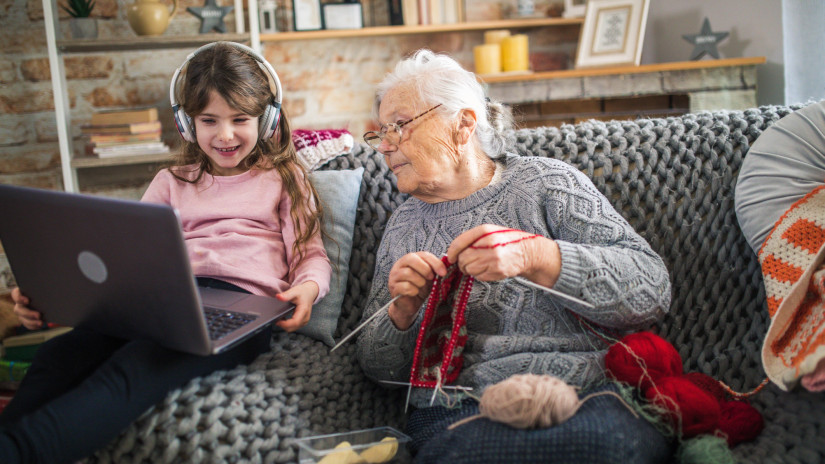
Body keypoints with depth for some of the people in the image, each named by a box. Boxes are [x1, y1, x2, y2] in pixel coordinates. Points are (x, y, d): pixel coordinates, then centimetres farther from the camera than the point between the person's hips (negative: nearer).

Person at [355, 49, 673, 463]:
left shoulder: (544, 181, 7)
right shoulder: (403, 225, 20)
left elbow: (652, 290, -5)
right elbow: (380, 368, 20)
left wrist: (535, 256, -18)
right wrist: (401, 312, -3)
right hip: (456, 417, 1)